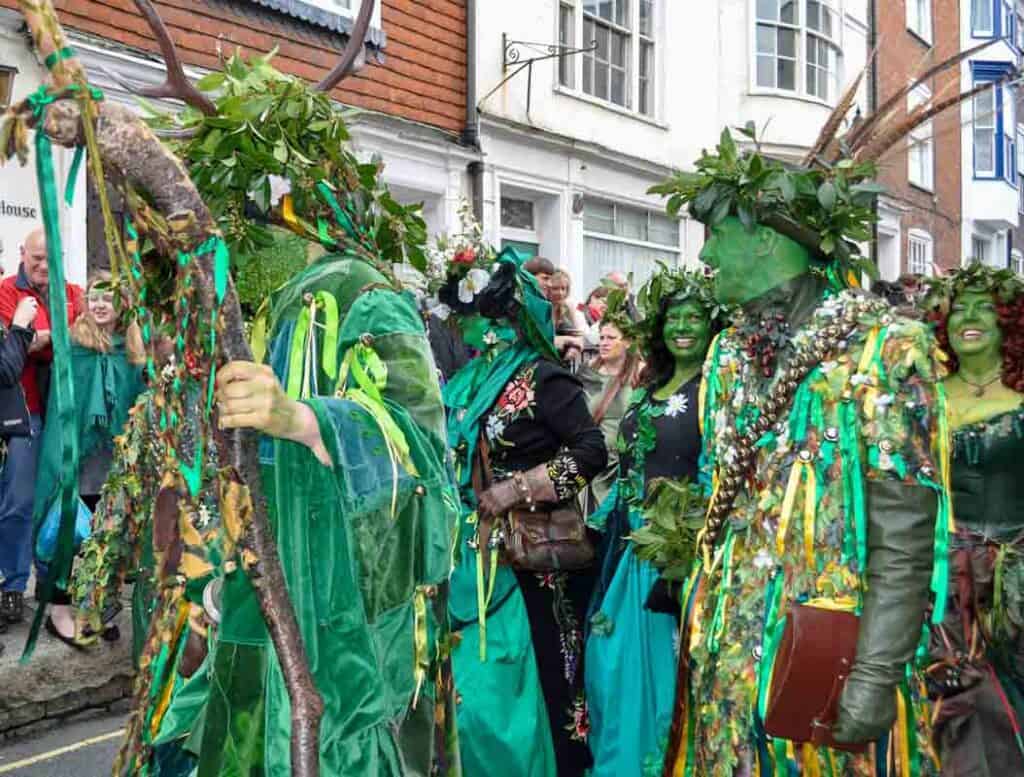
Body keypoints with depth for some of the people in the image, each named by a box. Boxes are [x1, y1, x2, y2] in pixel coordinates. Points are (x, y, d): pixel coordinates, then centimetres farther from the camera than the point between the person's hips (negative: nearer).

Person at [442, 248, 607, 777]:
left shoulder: (540, 377, -10)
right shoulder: (467, 382, 12)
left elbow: (592, 451, -17)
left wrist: (518, 489, -19)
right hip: (474, 554, 7)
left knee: (514, 685, 0)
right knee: (471, 684, 12)